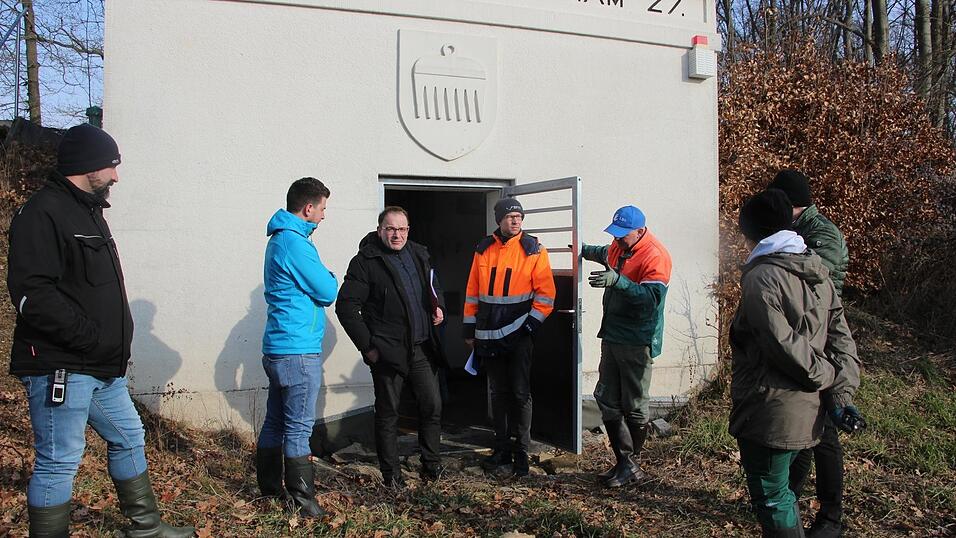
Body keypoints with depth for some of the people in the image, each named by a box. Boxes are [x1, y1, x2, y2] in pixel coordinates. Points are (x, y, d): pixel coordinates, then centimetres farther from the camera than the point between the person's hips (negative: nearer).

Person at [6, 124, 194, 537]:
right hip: (60, 368, -10)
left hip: (102, 367, 11)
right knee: (59, 461, -3)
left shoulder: (89, 212, 17)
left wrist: (114, 345, 14)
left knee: (129, 439, 18)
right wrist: (91, 338, -23)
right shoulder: (42, 214, -15)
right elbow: (31, 294, -25)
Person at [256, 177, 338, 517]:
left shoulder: (279, 239, 16)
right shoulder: (295, 243, -17)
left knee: (275, 422, 16)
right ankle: (302, 501, 2)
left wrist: (322, 280, 5)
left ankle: (270, 489, 26)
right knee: (299, 427, -4)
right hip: (298, 352, -10)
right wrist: (330, 279, 6)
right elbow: (328, 292, -14)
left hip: (277, 348, 10)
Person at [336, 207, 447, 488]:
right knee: (388, 413, 5)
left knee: (432, 405, 7)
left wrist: (439, 306, 7)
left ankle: (432, 464, 23)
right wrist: (367, 346, -13)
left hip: (422, 348, 5)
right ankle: (391, 474, 17)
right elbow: (346, 306, -10)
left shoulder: (418, 254, 12)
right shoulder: (365, 261, -7)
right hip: (387, 351, -5)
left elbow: (434, 287, 29)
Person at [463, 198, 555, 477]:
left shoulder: (533, 250, -4)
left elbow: (545, 292, -6)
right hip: (489, 334, 4)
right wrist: (469, 328, 11)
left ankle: (521, 452, 11)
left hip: (519, 333, -4)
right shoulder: (484, 249, 7)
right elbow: (473, 291, 12)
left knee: (520, 392, -1)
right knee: (498, 392, 12)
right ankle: (502, 449, 22)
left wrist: (532, 324, -12)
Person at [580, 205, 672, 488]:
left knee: (635, 406, 1)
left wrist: (618, 280, -36)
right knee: (606, 399, 10)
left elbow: (653, 297, -29)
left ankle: (630, 465, 16)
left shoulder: (655, 257, -17)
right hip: (612, 336, 9)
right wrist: (583, 250, 35)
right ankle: (625, 461, 18)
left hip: (637, 342, -9)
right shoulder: (618, 247, 10)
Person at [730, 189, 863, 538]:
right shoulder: (817, 273, 9)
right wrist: (841, 393, 0)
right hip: (807, 413, 9)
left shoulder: (761, 277, -17)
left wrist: (828, 377, -8)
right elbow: (841, 338, 5)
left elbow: (784, 345, -22)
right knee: (782, 493, 24)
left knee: (772, 499, 5)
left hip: (770, 414, -9)